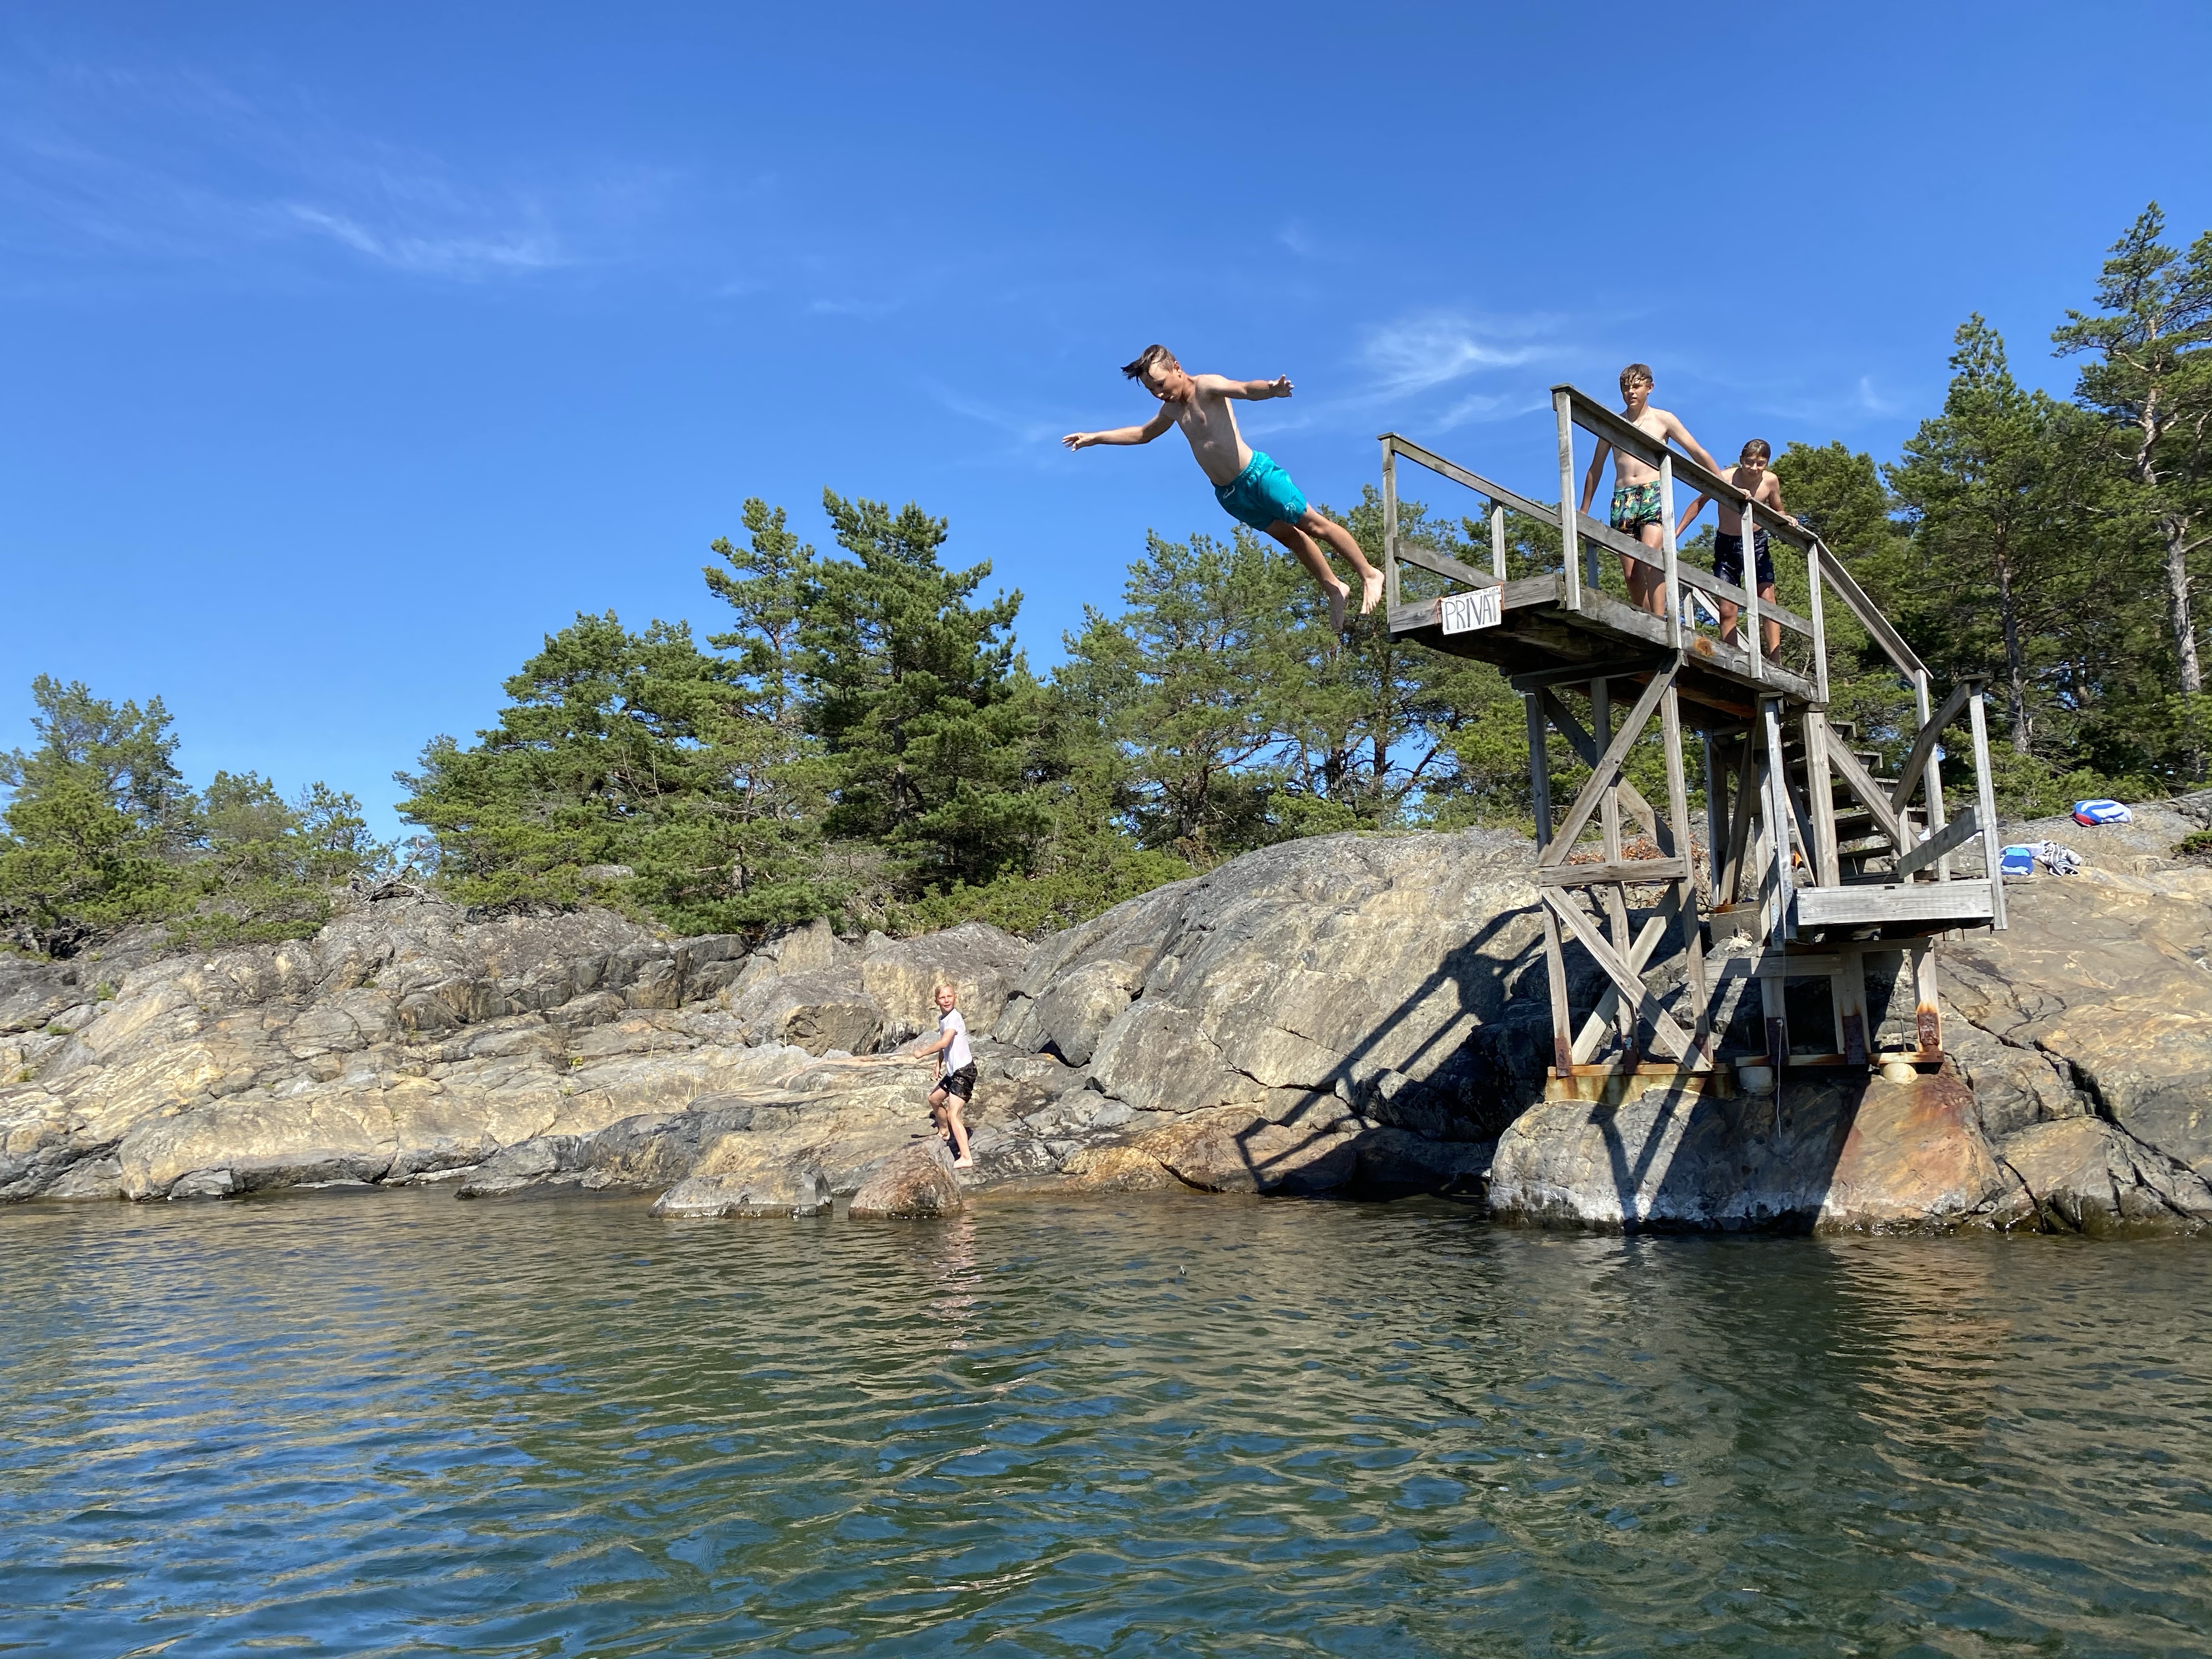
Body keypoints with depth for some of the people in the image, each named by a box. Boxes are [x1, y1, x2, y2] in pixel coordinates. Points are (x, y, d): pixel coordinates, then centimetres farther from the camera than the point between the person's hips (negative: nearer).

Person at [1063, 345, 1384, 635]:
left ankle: (1369, 575, 9)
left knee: (1313, 525, -2)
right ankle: (1334, 589, 28)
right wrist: (1094, 437, 30)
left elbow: (1245, 389, -32)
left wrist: (1271, 389, -55)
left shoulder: (1208, 387, -12)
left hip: (1256, 473, -8)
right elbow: (1143, 434, 31)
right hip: (1228, 493, 8)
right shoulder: (1173, 409, 13)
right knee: (1289, 536, 16)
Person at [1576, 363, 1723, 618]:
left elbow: (1698, 453, 10)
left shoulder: (1663, 420, 9)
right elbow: (1595, 469, 22)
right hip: (1622, 499, 3)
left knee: (1650, 557, -24)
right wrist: (1583, 511, 22)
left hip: (1654, 494, -3)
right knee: (1630, 572, -4)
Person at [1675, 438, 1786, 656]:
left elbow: (1777, 512, 8)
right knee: (1728, 610, -4)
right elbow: (1699, 503, 0)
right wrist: (1676, 533, -1)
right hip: (1727, 545, -1)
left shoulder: (1771, 481, -10)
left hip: (1757, 543, 1)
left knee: (1768, 601, -7)